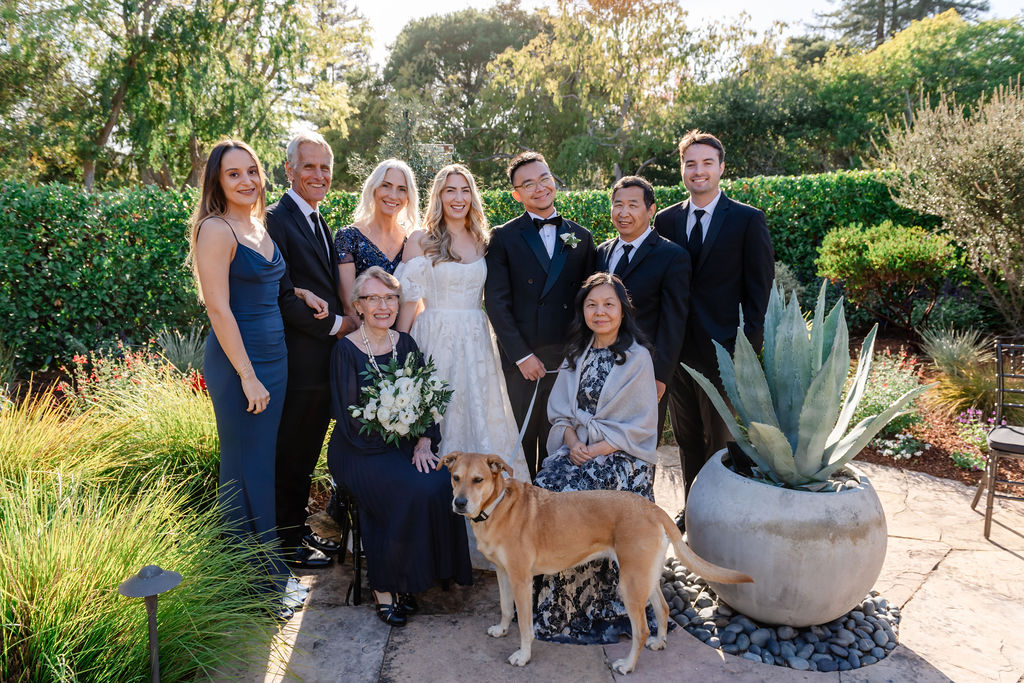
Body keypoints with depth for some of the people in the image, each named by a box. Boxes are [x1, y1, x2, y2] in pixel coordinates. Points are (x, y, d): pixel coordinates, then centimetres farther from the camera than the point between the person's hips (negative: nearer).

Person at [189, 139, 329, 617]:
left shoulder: (260, 226, 12)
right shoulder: (216, 230, -13)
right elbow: (218, 308, -17)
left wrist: (300, 293, 8)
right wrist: (248, 377, -18)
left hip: (274, 356, 8)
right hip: (238, 361, -8)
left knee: (265, 467, 16)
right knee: (245, 470, 3)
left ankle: (271, 571, 31)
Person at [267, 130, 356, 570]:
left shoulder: (318, 221, 16)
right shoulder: (276, 220, -13)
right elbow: (283, 297, -19)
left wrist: (344, 324, 5)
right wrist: (335, 324, -14)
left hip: (325, 356, 8)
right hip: (298, 360, -8)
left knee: (308, 452, 18)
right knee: (291, 454, 5)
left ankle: (300, 529, 32)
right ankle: (288, 543, 20)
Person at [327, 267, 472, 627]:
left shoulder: (405, 344, 8)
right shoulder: (346, 350, -6)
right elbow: (350, 420, -10)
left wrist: (424, 442, -12)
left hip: (405, 445, 5)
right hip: (360, 450, -4)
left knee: (442, 483, -23)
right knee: (415, 490, -28)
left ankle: (406, 580, -5)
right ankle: (384, 586, -8)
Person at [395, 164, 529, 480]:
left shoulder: (483, 241, 10)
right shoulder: (421, 240, -1)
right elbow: (408, 299, -2)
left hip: (476, 343, 4)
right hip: (435, 339, -3)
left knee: (479, 416, 6)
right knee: (437, 419, 2)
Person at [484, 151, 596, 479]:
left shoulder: (580, 237, 11)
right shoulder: (503, 237, 2)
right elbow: (496, 302, -4)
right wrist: (522, 355, -10)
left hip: (570, 357, 2)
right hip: (523, 359, -2)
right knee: (522, 440, 6)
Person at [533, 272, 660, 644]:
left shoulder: (637, 357, -3)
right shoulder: (577, 354, 14)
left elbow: (640, 425, -7)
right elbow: (560, 410, 11)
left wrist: (599, 451, -16)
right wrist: (572, 442, -9)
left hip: (622, 455, -4)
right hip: (577, 448, 5)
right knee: (543, 489, -23)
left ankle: (587, 603, -10)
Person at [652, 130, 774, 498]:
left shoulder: (748, 219, -4)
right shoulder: (666, 220, 7)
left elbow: (761, 289, -5)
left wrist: (749, 348, -11)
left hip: (723, 350, -4)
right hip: (678, 350, 4)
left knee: (722, 443, 8)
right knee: (687, 439, 16)